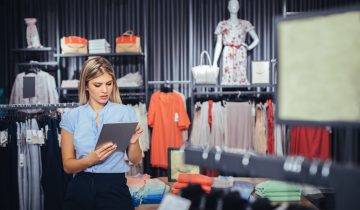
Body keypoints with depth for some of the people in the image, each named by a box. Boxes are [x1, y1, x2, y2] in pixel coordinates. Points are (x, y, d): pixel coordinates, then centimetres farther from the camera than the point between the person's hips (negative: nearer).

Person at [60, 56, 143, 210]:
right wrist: (90, 160, -18)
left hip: (114, 188, -1)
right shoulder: (71, 117, 1)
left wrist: (133, 142, -16)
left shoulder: (126, 112, -2)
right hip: (80, 188, 1)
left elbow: (135, 160, 4)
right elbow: (67, 166, 1)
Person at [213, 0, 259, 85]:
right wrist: (215, 62, 3)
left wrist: (248, 47, -3)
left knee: (241, 78, -8)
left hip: (240, 55, 0)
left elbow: (256, 40, 15)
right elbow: (219, 44, 9)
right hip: (228, 55, 0)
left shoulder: (245, 24, 11)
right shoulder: (222, 24, 11)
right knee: (228, 78, -8)